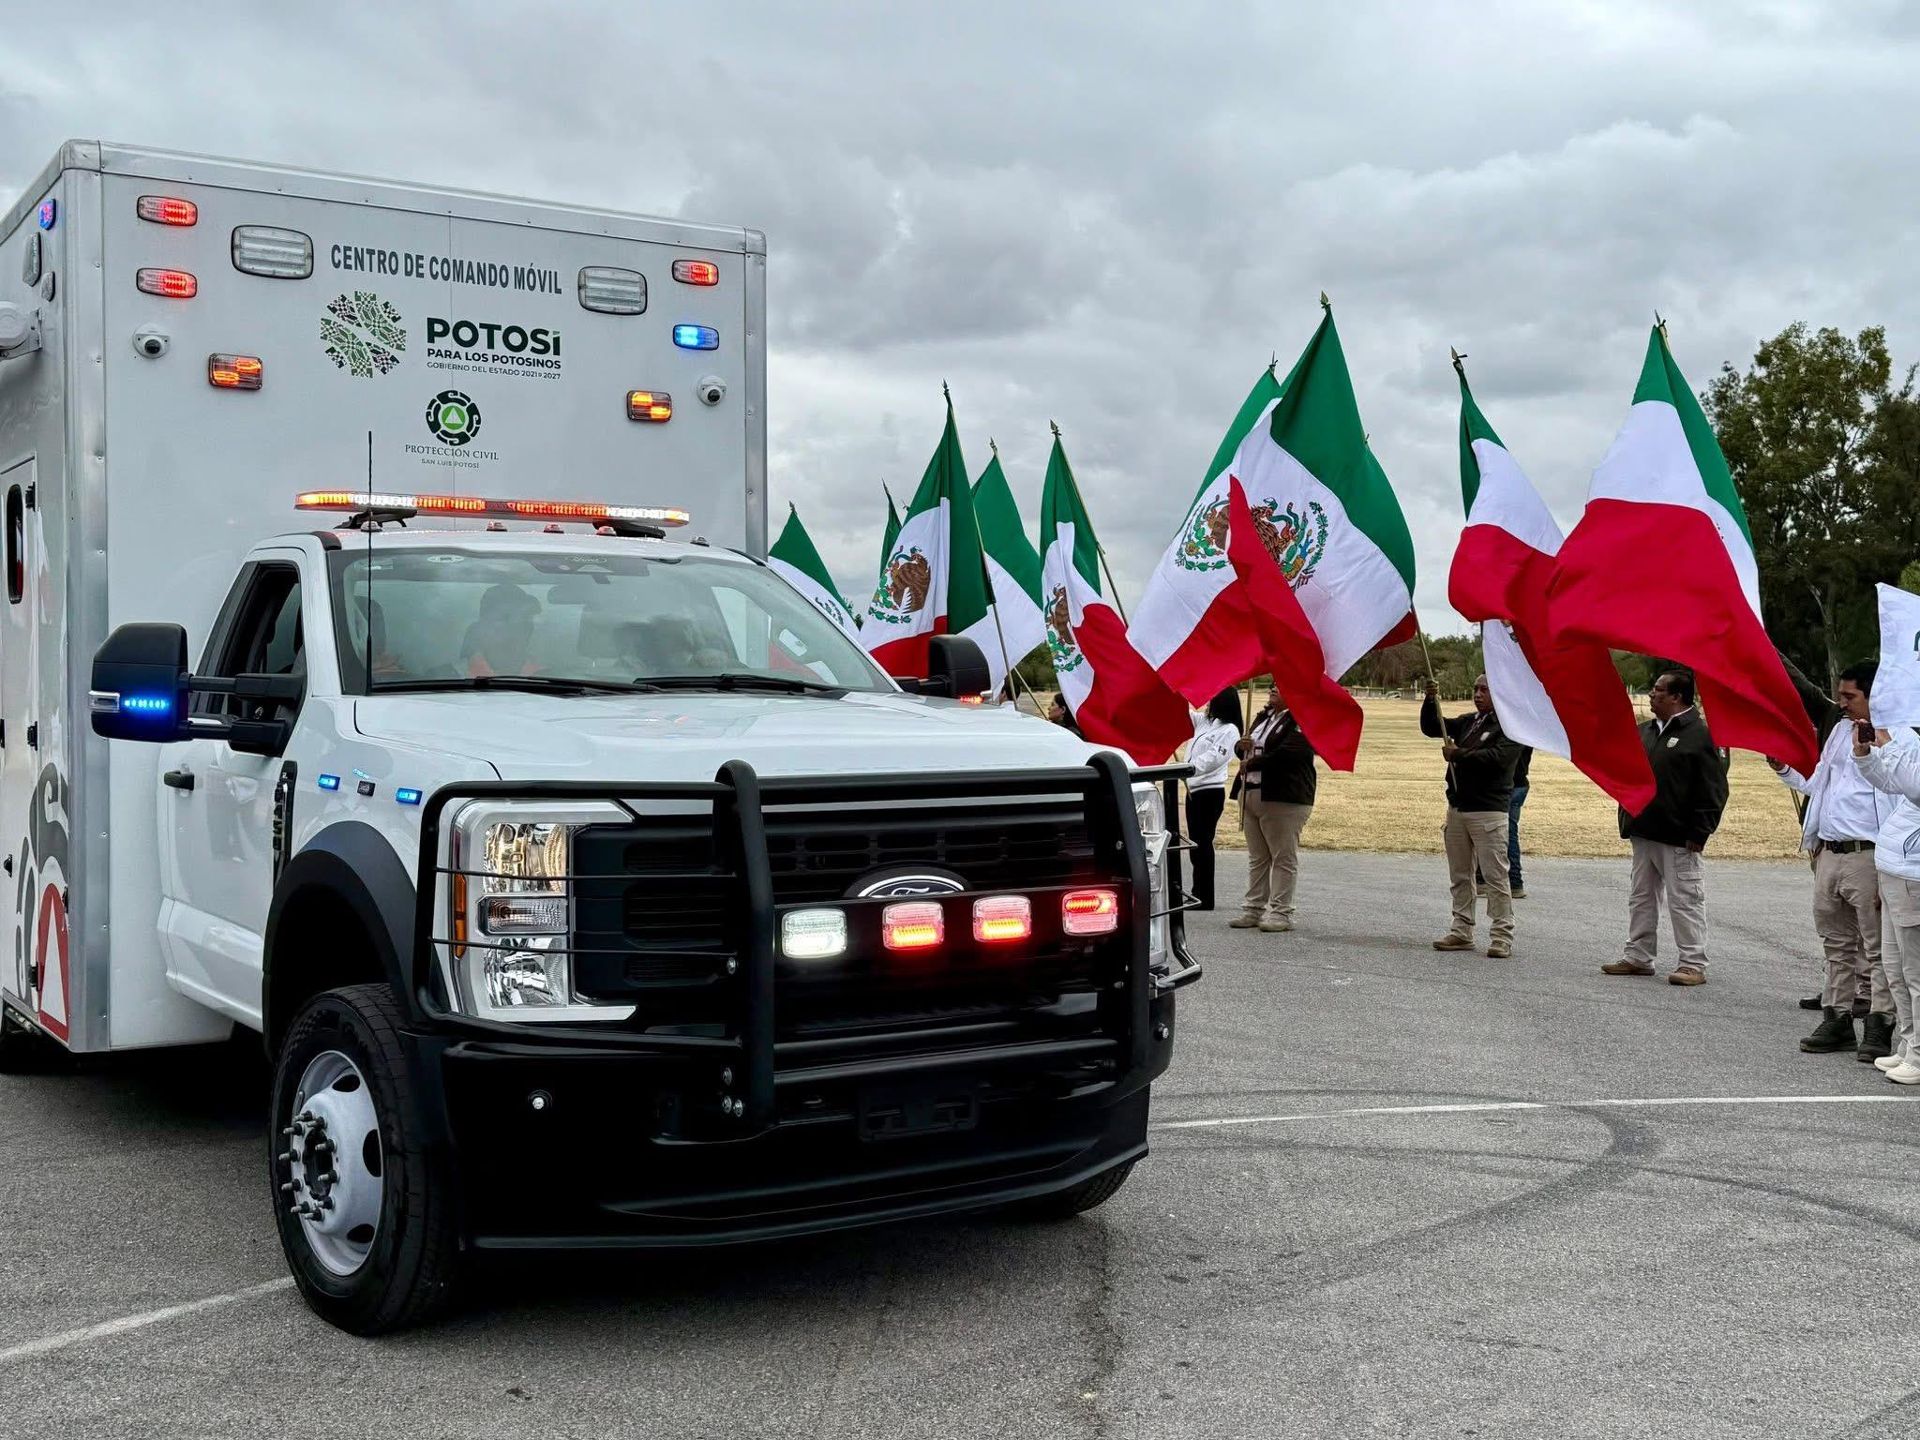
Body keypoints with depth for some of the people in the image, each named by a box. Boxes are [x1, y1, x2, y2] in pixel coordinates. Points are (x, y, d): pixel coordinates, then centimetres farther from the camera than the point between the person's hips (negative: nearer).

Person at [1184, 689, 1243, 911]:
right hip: (1194, 789, 8)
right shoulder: (1203, 721, 14)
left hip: (1211, 792, -8)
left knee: (1203, 843, -6)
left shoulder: (1229, 730, -11)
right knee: (1196, 844, 11)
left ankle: (1204, 898, -2)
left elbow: (1214, 758, -22)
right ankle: (1198, 894, 18)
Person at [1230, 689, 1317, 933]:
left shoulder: (1300, 721, -9)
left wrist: (1251, 763, -13)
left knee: (1284, 858, -3)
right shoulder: (1264, 717, 18)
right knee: (1257, 858, 12)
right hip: (1250, 794, 9)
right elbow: (1246, 748, 25)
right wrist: (1241, 747, 0)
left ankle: (1281, 913, -1)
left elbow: (1286, 754, -21)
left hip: (1283, 798, -8)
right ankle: (1254, 908, 16)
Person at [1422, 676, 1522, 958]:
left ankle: (1502, 936, -5)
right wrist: (1431, 701, -2)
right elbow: (1429, 728, 14)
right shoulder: (1467, 722, 17)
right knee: (1459, 876, 11)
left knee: (1495, 876, -8)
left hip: (1489, 811, -7)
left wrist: (1458, 754, -15)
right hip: (1457, 808, 8)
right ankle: (1462, 931, 18)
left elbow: (1497, 757, -20)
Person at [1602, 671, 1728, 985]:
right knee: (1641, 897, 14)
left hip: (1677, 838, -8)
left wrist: (1699, 832, -16)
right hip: (1642, 832, 8)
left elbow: (1713, 789, -13)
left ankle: (1693, 963, 2)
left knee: (1684, 900, -3)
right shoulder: (1645, 731, 15)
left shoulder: (1699, 734, -10)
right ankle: (1638, 956, 22)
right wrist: (1627, 820, 15)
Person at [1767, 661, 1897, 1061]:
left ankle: (1878, 1027, 2)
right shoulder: (1841, 730, 15)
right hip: (1828, 853, 9)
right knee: (1837, 945, 15)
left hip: (1867, 858, -8)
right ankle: (1837, 1019, 23)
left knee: (1876, 947, -2)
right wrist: (1785, 769, 11)